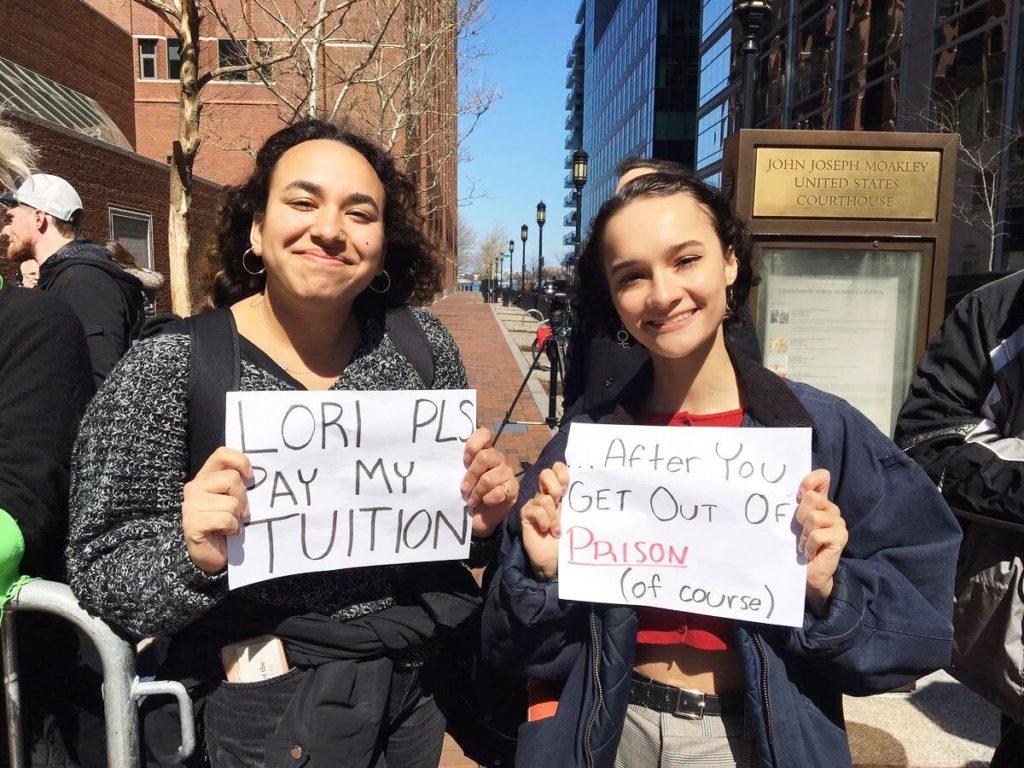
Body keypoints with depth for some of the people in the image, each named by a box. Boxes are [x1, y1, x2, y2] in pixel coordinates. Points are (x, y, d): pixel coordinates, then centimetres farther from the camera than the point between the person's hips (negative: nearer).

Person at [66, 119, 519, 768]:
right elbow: (100, 577, -12)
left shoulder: (421, 342, -7)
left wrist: (484, 514, -16)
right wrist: (194, 556, -30)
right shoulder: (167, 370, -15)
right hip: (265, 714, -3)